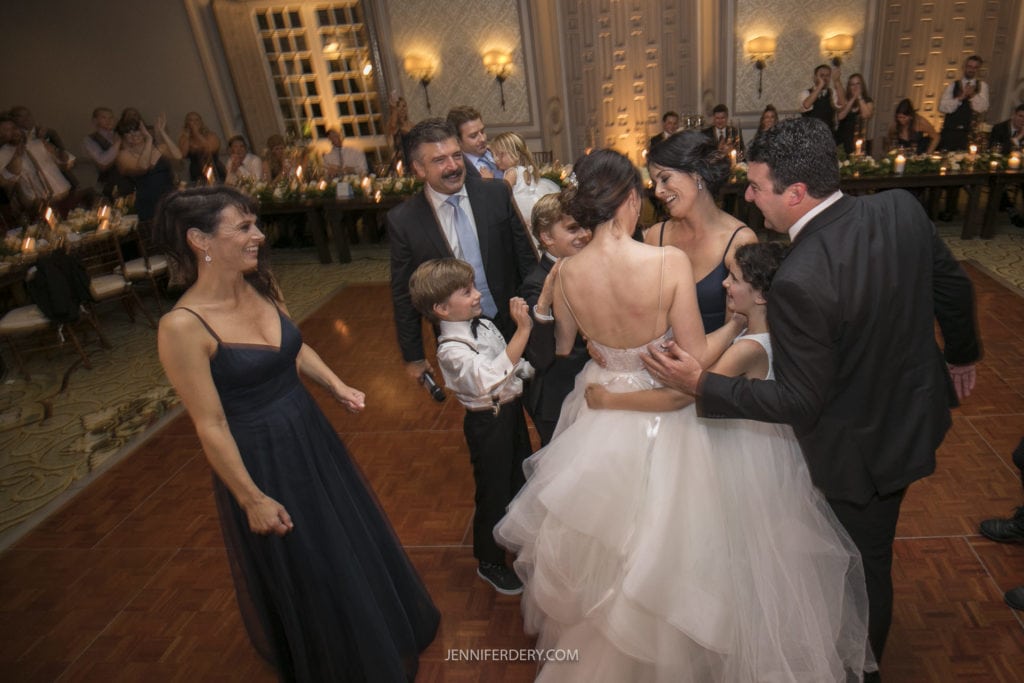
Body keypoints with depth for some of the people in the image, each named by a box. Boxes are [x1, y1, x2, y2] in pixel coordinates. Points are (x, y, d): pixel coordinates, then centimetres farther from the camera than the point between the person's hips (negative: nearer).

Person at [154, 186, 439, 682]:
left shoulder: (260, 287, -5)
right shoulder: (182, 326, -24)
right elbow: (210, 426, -20)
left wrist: (337, 386, -4)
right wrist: (253, 499, -15)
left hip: (310, 433, 7)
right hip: (260, 458, -7)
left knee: (350, 537, 26)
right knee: (302, 571, 16)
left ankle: (382, 628, 55)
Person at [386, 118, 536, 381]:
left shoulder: (497, 194, -9)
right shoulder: (402, 220, -13)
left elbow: (525, 254, 0)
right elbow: (404, 294, -5)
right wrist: (413, 356, 0)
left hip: (513, 323, 2)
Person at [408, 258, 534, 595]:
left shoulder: (484, 324, -1)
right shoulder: (451, 350, -26)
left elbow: (512, 363, 14)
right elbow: (490, 377, -43)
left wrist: (528, 369, -2)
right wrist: (523, 330, -45)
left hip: (512, 409, 8)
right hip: (489, 423, -8)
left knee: (522, 477, 25)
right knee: (493, 494, 9)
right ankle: (490, 563, 34)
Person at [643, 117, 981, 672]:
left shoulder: (798, 282, -37)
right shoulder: (901, 208, -14)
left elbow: (799, 401, -27)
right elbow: (953, 287, 2)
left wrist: (700, 384, -22)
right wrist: (962, 355, 20)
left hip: (861, 445, -8)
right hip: (919, 411, 8)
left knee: (864, 559, 18)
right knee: (871, 547, 31)